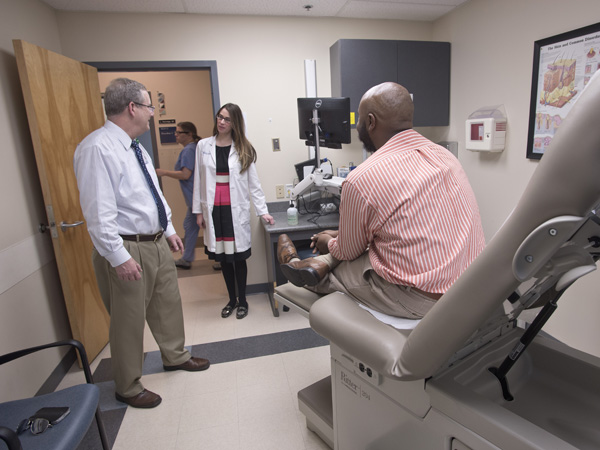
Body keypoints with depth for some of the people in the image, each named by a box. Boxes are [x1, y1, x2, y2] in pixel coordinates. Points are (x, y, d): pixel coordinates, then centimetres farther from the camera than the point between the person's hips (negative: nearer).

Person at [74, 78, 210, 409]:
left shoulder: (135, 147, 11)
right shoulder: (97, 148, -19)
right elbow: (98, 212, -23)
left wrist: (169, 229, 18)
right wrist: (120, 258, -23)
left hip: (157, 242, 9)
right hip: (127, 249, -9)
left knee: (168, 303, 22)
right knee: (129, 320, 7)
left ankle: (175, 356, 46)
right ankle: (128, 388, 30)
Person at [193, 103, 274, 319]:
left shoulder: (243, 149, 0)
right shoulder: (204, 146, 5)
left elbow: (253, 182, -1)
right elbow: (199, 180, 7)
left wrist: (262, 210, -6)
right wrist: (199, 211, 6)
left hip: (236, 209, -2)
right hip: (213, 209, 2)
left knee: (238, 256, 5)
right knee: (222, 256, 11)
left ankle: (242, 300, 22)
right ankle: (232, 299, 28)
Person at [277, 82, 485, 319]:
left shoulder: (361, 180, -20)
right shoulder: (444, 154, 5)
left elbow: (348, 251, -4)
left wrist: (329, 243, 21)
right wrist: (339, 235, 23)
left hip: (421, 301, -7)